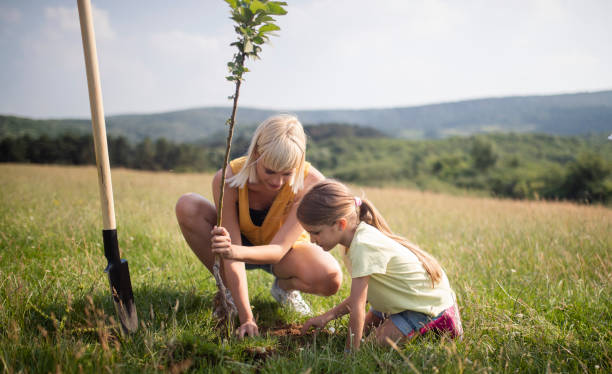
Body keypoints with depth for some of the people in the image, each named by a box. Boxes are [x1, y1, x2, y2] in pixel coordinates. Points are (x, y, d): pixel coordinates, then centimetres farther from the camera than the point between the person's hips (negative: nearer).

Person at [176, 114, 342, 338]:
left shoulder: (310, 182, -32)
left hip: (285, 249, 0)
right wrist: (246, 317, -33)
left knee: (331, 279, -33)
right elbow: (233, 251, -30)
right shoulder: (229, 179, -32)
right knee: (187, 206, -27)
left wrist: (234, 252, -55)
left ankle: (284, 286, 4)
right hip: (243, 241, 1)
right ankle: (229, 289, -8)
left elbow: (279, 249, -34)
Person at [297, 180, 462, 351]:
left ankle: (439, 322, 0)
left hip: (427, 303, -9)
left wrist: (351, 351, -25)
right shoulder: (356, 237, -5)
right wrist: (328, 316, -8)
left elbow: (357, 306, -31)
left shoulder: (363, 246, -34)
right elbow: (361, 295, 0)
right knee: (365, 327, 13)